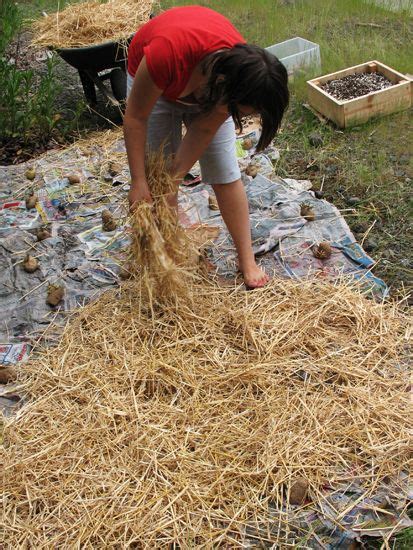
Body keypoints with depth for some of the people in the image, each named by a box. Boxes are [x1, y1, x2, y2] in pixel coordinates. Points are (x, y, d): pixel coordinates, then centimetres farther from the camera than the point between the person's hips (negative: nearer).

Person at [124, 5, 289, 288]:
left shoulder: (242, 68, -32)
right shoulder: (168, 52, -44)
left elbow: (203, 130, -20)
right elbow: (136, 116, -28)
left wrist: (173, 181, -22)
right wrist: (139, 181, -26)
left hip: (206, 88, 2)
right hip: (153, 82, -1)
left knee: (226, 174, -5)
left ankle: (247, 260, 5)